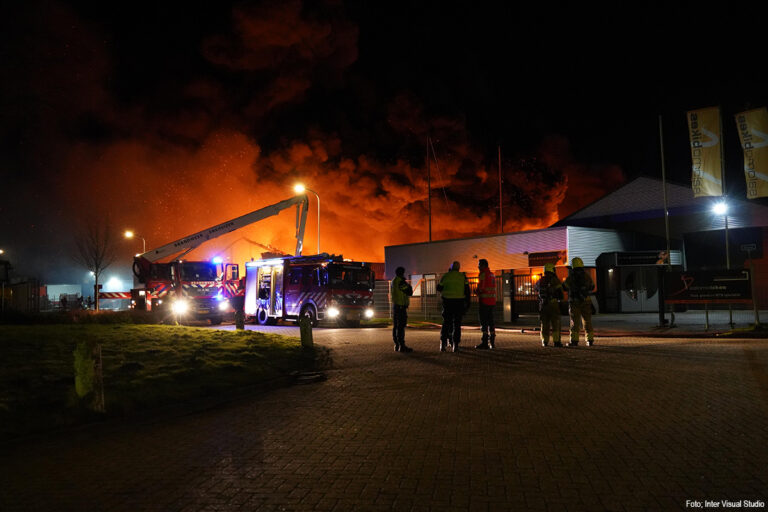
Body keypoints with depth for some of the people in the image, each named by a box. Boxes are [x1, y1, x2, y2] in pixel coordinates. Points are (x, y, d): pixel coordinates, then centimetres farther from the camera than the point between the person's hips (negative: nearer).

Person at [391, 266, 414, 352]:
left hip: (395, 305, 10)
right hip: (401, 306, -10)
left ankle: (397, 345, 15)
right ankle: (402, 346, -10)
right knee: (401, 326, -9)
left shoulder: (393, 281, 15)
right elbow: (409, 292, -12)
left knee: (396, 326, 11)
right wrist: (409, 286, 6)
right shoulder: (401, 282, -15)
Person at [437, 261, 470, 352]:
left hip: (447, 302, 0)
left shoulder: (445, 276, 3)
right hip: (459, 302, 0)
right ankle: (455, 345, 0)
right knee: (457, 324, 5)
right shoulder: (463, 277, 3)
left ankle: (443, 344, 1)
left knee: (446, 323, 8)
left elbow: (439, 288, 8)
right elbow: (467, 290, -1)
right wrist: (467, 302, 4)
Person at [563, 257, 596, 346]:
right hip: (586, 302, 2)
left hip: (574, 303, -2)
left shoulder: (570, 277, -8)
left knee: (575, 322, 1)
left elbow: (564, 287, 3)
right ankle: (590, 340, 10)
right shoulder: (587, 276, 1)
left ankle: (574, 340, -3)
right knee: (587, 321, 10)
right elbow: (592, 287, 15)